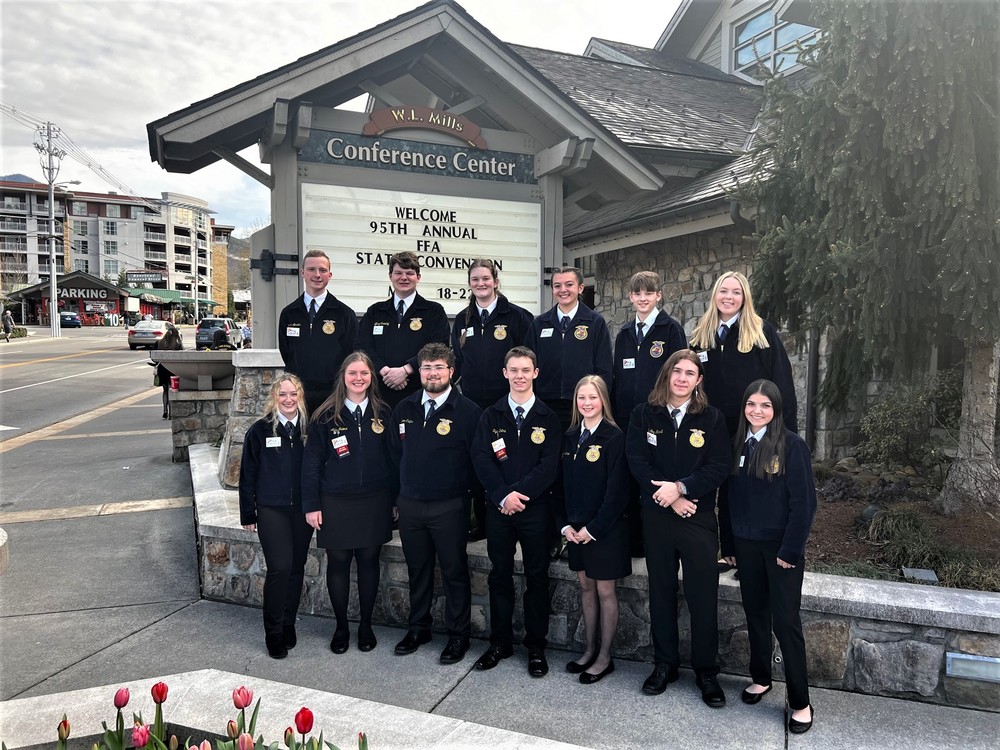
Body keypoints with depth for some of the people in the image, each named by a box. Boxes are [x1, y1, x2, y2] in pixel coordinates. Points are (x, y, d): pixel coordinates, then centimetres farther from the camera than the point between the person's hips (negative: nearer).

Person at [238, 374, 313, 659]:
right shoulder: (260, 430, -2)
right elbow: (248, 474, 2)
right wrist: (248, 514, 2)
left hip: (302, 509, 2)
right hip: (271, 509, -2)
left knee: (296, 568, 9)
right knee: (280, 567, -10)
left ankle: (288, 625, 28)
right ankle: (274, 633, 7)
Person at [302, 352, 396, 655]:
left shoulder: (382, 414, 2)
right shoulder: (326, 416, -4)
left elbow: (391, 459, 5)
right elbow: (311, 462, -3)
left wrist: (394, 500, 3)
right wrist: (311, 505, -6)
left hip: (374, 502, 1)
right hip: (336, 503, -1)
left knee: (369, 561, 9)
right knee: (338, 562, 8)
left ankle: (366, 625, 26)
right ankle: (341, 627, 25)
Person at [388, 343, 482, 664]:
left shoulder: (467, 411, -9)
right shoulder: (404, 409, 6)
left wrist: (459, 488, -2)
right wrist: (408, 485, 14)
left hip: (449, 506, -4)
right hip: (409, 504, 5)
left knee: (454, 572, 7)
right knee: (417, 570, 17)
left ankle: (459, 634, 22)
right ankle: (418, 628, 33)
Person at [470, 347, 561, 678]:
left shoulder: (548, 418, 1)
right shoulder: (491, 416, 5)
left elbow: (549, 465, -7)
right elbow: (481, 458, -5)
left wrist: (519, 492, -17)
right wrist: (503, 495, -17)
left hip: (535, 508, -1)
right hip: (498, 508, 1)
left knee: (537, 577, 7)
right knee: (500, 575, 11)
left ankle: (536, 646, 21)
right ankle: (500, 641, 26)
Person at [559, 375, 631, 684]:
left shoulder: (614, 437, -12)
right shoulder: (571, 437, 6)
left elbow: (616, 489, -15)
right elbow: (564, 483, 8)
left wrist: (594, 528, -16)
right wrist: (566, 524, -1)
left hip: (605, 528, -6)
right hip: (576, 528, 6)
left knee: (605, 591, 6)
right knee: (586, 587, 16)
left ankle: (605, 657, 20)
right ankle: (590, 650, 31)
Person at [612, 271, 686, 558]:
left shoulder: (671, 329, -2)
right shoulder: (625, 333, 14)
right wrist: (615, 410, 11)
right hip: (627, 416, 5)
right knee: (630, 480, 8)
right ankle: (633, 540, 20)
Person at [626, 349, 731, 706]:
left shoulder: (712, 418, -1)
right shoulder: (643, 415, 1)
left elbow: (719, 467, -7)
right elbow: (637, 461, -5)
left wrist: (681, 487, -18)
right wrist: (670, 498, -13)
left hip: (699, 517, -1)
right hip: (656, 516, 1)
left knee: (703, 596, 4)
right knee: (661, 592, 12)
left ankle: (707, 670, 20)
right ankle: (664, 664, 27)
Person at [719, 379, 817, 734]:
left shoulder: (792, 445, -11)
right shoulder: (737, 445, 4)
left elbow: (803, 502, -12)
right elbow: (728, 498, 7)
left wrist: (790, 549, -15)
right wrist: (728, 544, 6)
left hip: (781, 545, -4)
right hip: (746, 545, 5)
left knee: (785, 620, 0)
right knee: (755, 613, 15)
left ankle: (800, 702, 13)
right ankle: (760, 677, 33)